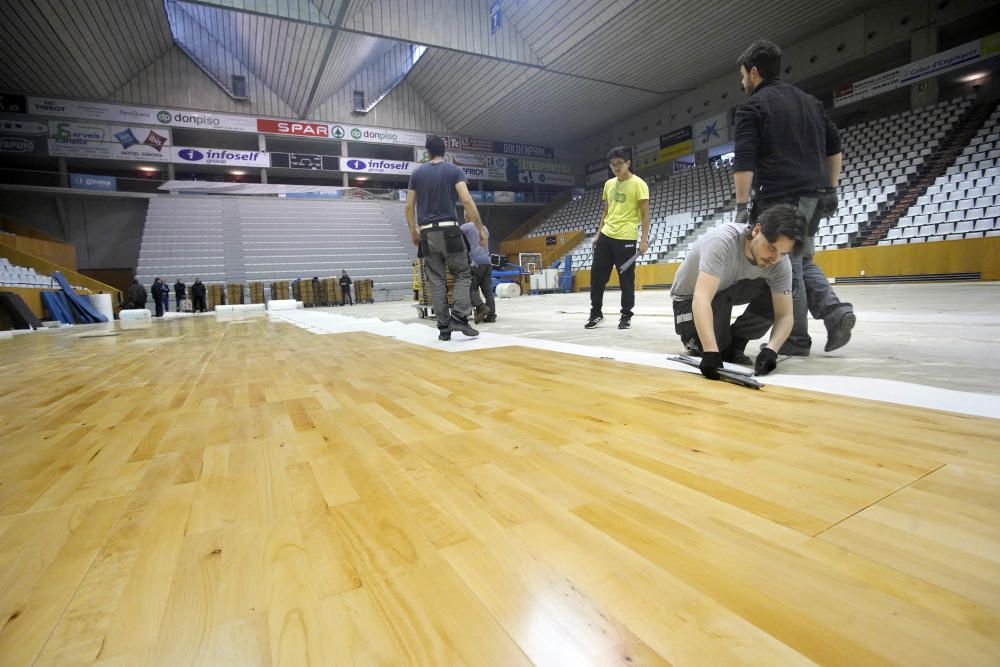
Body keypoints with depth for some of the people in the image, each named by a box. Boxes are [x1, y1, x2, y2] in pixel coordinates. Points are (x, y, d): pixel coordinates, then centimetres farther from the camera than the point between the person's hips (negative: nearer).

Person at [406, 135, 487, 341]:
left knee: (436, 281, 3)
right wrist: (480, 228, -7)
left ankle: (444, 327, 3)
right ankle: (459, 318, -10)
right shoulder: (454, 170, 3)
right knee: (462, 274, 7)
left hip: (427, 233, 3)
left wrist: (413, 231, 21)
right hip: (449, 231, -3)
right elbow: (466, 200, -10)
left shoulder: (417, 173, 11)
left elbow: (409, 206, 10)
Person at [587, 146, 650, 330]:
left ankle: (626, 316, 14)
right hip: (606, 236, 6)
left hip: (626, 238, -6)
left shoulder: (638, 184, -5)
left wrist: (644, 240, -14)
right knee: (597, 275, 5)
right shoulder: (609, 184, 13)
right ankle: (596, 313, 18)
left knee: (626, 280, 1)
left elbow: (645, 214, -7)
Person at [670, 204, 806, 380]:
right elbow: (701, 299, -47)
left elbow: (784, 315, -18)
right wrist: (710, 351, -56)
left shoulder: (781, 264, -20)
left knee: (774, 297, -21)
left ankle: (733, 343, -1)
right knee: (715, 347, -28)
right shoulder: (723, 240, -37)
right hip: (690, 296, -4)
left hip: (730, 289, 5)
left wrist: (771, 349, -38)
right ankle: (693, 337, 7)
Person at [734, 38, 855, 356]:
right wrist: (830, 189, 21)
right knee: (802, 261, 20)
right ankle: (835, 311, 3)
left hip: (780, 198, -7)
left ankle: (796, 339, 4)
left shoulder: (752, 107, -2)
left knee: (786, 267, -1)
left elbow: (744, 161, -13)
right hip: (815, 195, 7)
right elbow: (834, 147, 19)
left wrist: (742, 205, -14)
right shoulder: (810, 101, 20)